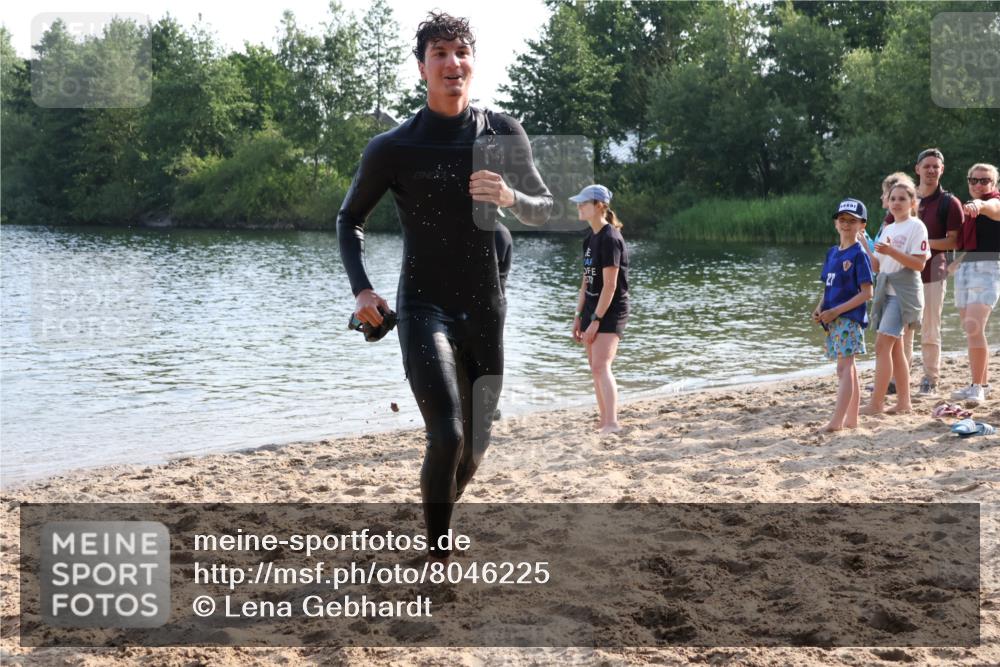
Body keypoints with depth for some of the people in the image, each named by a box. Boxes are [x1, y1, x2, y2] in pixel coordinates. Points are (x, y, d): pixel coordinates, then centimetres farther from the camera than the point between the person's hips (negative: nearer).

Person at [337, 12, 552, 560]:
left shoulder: (503, 134, 1)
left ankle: (436, 528, 40)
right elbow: (350, 218, 8)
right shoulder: (392, 148, -6)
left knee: (472, 453, 12)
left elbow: (544, 210, 5)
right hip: (424, 308, -3)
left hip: (486, 313, 4)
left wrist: (510, 197, -18)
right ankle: (438, 558, -5)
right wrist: (361, 289, -6)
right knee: (447, 436, -23)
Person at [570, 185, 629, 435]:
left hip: (610, 311, -9)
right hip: (593, 308, 9)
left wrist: (596, 320, -19)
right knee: (595, 368, 10)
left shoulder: (610, 239, -16)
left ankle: (612, 424, -21)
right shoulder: (590, 238, 11)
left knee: (601, 367, -18)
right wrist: (579, 316, 12)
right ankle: (603, 422, 18)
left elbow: (610, 285, -19)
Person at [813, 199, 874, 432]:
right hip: (833, 319, 8)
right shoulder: (832, 253, 14)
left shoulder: (859, 253, -9)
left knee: (844, 367, -11)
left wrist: (836, 311, -17)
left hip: (849, 317, -8)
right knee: (848, 368, 12)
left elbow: (866, 292, -13)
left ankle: (836, 421, -16)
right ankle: (852, 419, 18)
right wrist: (820, 308, 1)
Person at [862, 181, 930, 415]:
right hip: (886, 290, 8)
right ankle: (903, 401, 14)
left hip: (904, 292, -8)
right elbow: (877, 266, 16)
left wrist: (891, 251, -25)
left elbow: (919, 264, -15)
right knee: (894, 347, 9)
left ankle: (876, 402, -15)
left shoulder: (916, 227, -5)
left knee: (883, 344, -14)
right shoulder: (887, 229, 17)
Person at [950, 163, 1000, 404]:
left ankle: (977, 387, -16)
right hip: (963, 267, 8)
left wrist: (978, 204, -53)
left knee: (974, 328, -19)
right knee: (971, 331, 10)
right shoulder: (966, 206, 18)